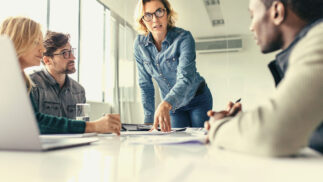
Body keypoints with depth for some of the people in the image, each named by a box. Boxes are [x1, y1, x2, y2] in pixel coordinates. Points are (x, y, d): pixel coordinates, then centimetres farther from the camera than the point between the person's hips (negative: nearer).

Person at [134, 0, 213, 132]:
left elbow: (185, 78, -37)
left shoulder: (184, 38, -24)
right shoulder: (139, 44, -12)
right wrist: (149, 120, -9)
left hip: (197, 100, -2)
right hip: (172, 105, 3)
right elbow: (145, 85, -6)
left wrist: (165, 105, -54)